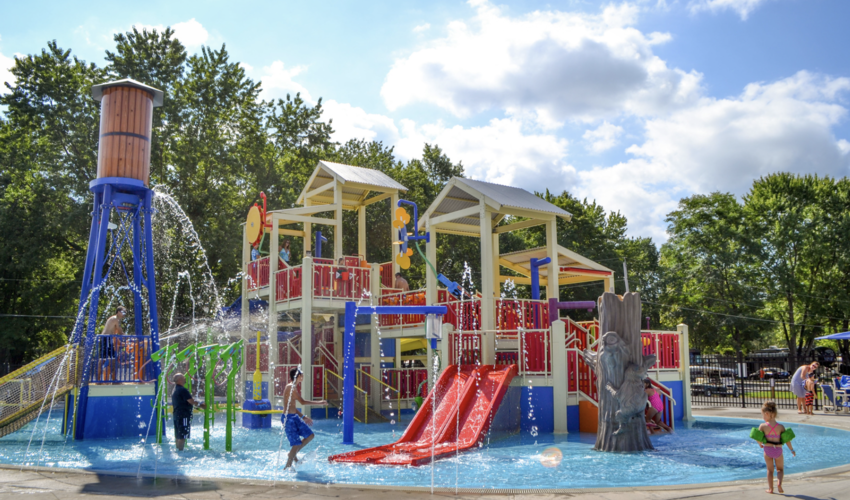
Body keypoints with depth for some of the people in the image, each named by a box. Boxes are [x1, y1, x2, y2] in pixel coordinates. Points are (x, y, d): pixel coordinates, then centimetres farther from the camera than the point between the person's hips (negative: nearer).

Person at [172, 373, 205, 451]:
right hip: (184, 415, -10)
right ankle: (180, 451, -7)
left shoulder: (175, 390, 15)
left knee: (178, 436, 15)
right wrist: (201, 405, -4)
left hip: (176, 415, 10)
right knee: (183, 436, -7)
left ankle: (178, 450, 22)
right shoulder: (183, 390, -16)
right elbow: (192, 402, -19)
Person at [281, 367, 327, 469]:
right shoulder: (291, 387, -16)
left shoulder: (292, 387, 15)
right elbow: (302, 402, -23)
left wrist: (303, 417, 24)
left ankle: (293, 454, 19)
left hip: (294, 417, 10)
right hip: (288, 418, -10)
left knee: (310, 435, 9)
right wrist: (318, 403, -16)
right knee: (297, 444, -7)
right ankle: (287, 467, 4)